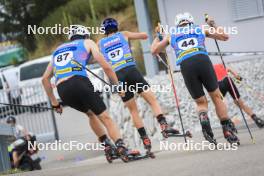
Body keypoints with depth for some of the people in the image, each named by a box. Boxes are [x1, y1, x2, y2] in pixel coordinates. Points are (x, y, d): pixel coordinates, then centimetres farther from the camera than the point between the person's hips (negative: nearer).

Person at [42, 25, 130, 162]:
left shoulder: (58, 49, 33)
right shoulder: (87, 43, 21)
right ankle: (121, 147, -19)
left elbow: (45, 79, 29)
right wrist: (117, 86, 17)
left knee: (90, 113, 28)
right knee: (105, 117, 1)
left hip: (62, 91, 4)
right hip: (79, 82, -4)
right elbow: (106, 67, 8)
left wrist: (54, 103, 31)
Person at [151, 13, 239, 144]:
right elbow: (224, 36, 33)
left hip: (186, 66, 1)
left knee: (201, 102, 15)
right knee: (216, 97, 15)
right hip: (203, 60, -1)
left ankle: (203, 118, -18)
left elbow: (154, 50, 34)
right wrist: (214, 26, 48)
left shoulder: (171, 36, 27)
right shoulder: (201, 29, 27)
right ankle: (227, 131, 5)